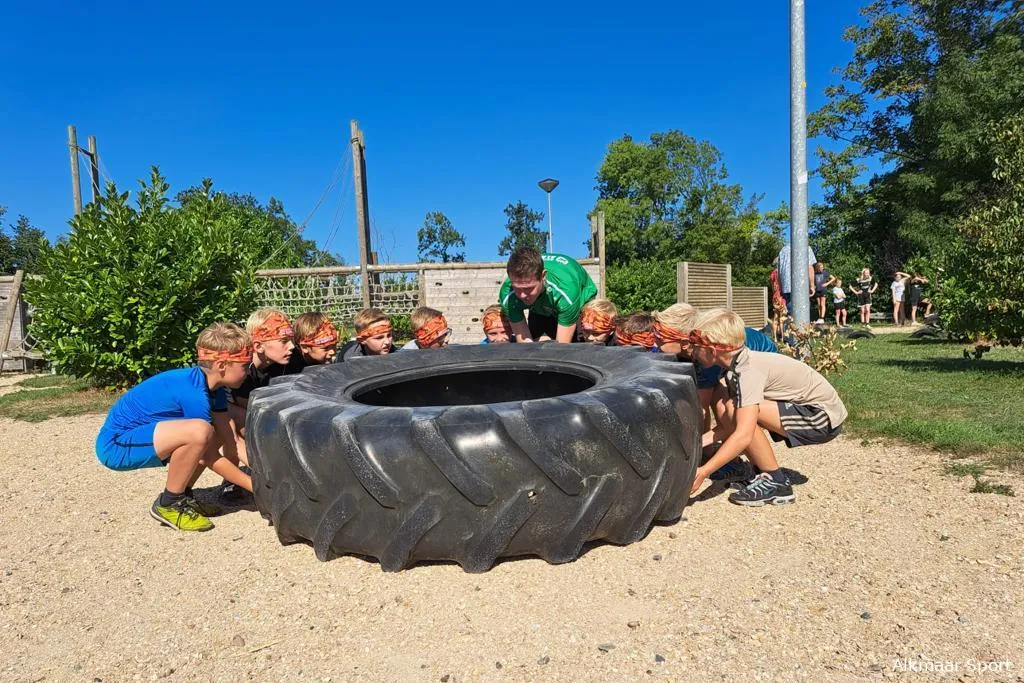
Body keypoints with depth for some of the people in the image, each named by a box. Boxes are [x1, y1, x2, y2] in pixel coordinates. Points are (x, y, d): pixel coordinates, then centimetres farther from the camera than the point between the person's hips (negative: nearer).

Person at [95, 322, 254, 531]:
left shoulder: (213, 386, 0)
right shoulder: (194, 393, -27)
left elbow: (230, 438, 2)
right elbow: (209, 457, -20)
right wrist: (256, 486, -15)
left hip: (135, 435, 10)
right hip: (115, 445, -10)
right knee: (199, 432, -32)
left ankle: (181, 496, 13)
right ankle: (168, 505, -10)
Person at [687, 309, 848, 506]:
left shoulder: (747, 371, -27)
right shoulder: (738, 364, 1)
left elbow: (743, 436, -36)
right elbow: (731, 425, 5)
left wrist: (702, 472, -36)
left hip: (824, 418, -9)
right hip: (813, 409, 9)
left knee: (744, 414, -24)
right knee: (736, 411, -2)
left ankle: (776, 483, -9)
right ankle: (766, 474, 10)